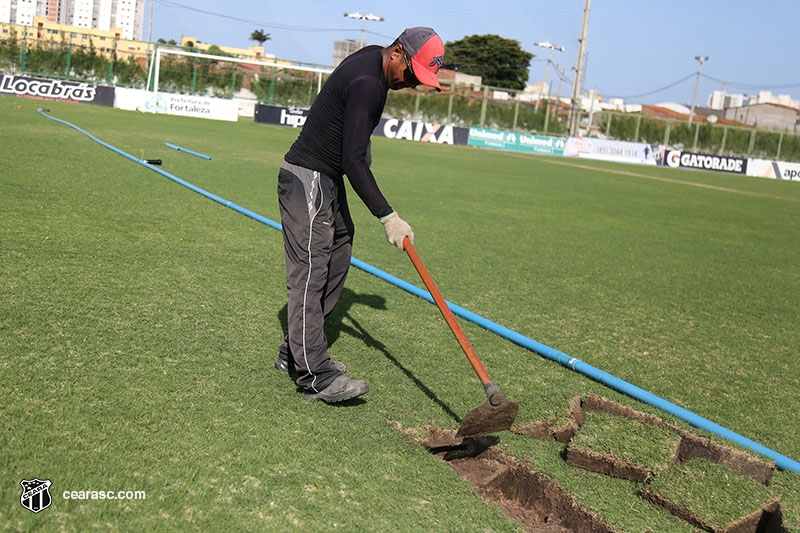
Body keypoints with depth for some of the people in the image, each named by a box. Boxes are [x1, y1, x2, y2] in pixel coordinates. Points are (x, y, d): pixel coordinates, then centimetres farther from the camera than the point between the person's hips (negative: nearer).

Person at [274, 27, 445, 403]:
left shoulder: (372, 58, 9)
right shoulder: (368, 82, -22)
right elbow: (353, 161, -27)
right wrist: (387, 216, -28)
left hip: (328, 181, 11)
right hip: (307, 178, -11)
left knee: (336, 262, 10)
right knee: (309, 270, -14)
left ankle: (294, 353, 18)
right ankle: (315, 375, -16)